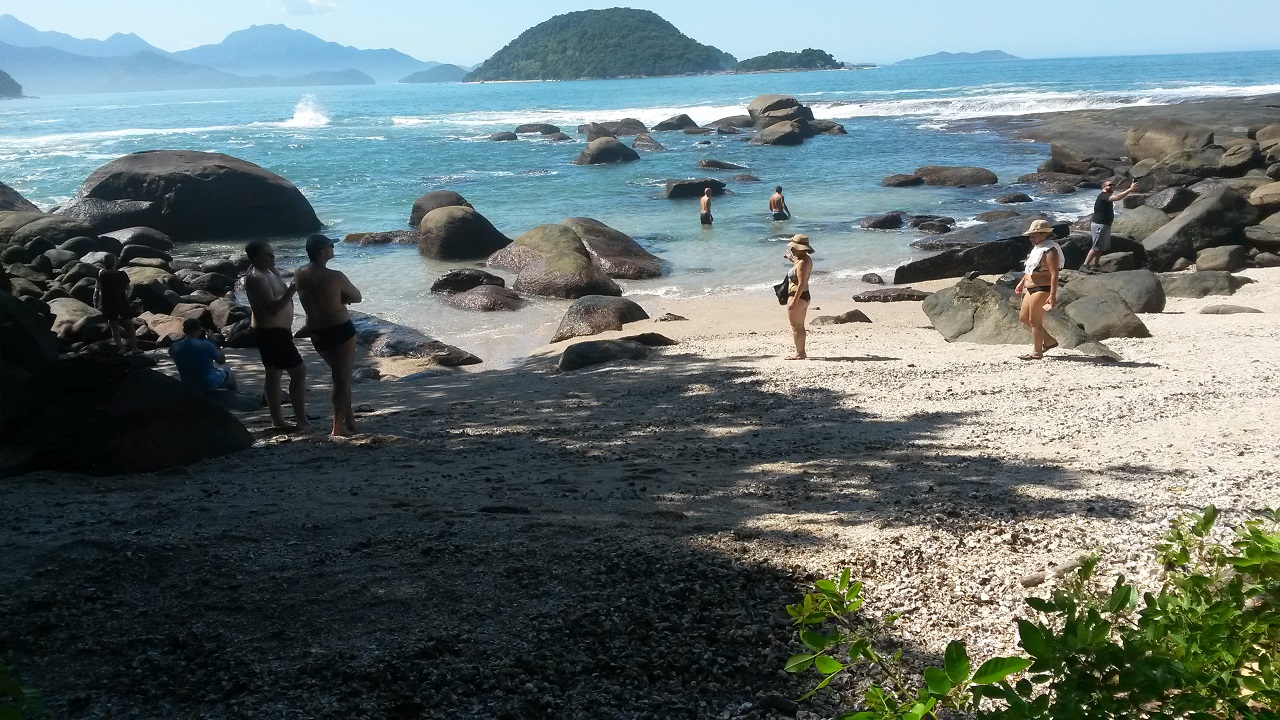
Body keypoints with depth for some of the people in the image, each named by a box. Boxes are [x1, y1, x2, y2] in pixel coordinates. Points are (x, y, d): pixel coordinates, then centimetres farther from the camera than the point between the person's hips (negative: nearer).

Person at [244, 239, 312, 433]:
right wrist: (291, 290, -35)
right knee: (299, 371, -9)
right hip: (271, 332, -11)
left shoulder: (268, 272, 10)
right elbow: (272, 308, -30)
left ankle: (277, 421, 22)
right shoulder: (257, 278, -22)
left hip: (275, 331, 11)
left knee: (274, 374, 14)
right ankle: (301, 420, -5)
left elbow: (278, 300, 25)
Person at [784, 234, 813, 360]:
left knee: (795, 326, -3)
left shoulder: (802, 263, -22)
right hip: (805, 296, 11)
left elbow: (801, 283, -27)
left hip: (798, 296, -11)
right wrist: (792, 260, 31)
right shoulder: (807, 259, 9)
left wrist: (794, 301, -27)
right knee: (800, 326, 17)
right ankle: (801, 352, 24)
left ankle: (799, 353, 0)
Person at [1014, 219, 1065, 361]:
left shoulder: (1049, 250, -17)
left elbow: (1054, 274, -23)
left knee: (1034, 320, -5)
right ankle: (1049, 341, 25)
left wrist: (1053, 295, -28)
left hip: (1042, 289, -11)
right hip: (1031, 289, 11)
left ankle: (1036, 352, 6)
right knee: (1023, 317, 15)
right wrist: (1021, 283, 27)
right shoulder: (1038, 248, 14)